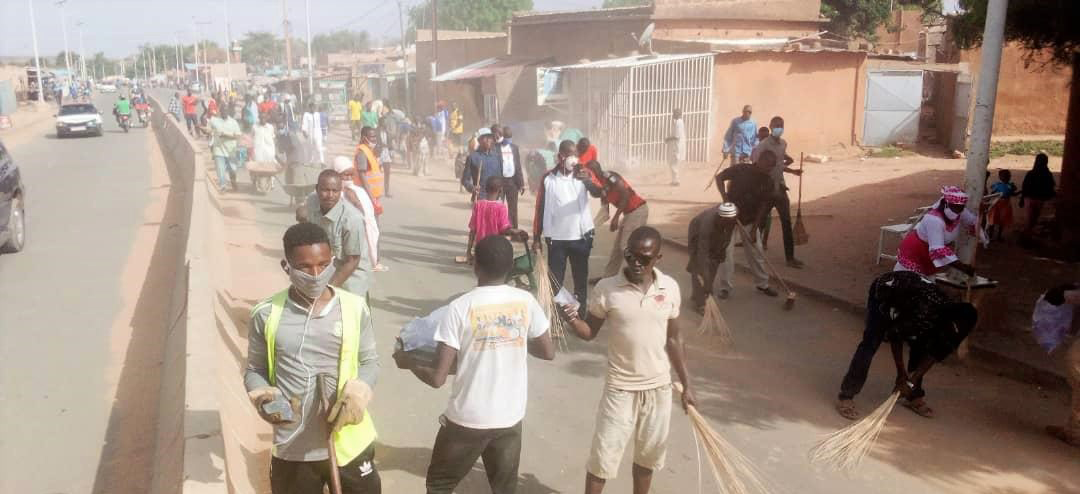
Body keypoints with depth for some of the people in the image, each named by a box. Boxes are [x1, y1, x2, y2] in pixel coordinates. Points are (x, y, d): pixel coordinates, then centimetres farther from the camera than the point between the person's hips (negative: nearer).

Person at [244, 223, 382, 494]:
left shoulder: (354, 308, -7)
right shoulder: (266, 315, -7)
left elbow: (370, 361, 3)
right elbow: (254, 370, 5)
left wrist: (360, 389, -18)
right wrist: (264, 399, -16)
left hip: (349, 443, 0)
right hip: (293, 450, 0)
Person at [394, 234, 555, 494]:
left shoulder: (460, 307, -16)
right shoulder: (526, 301, -6)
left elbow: (437, 378, -16)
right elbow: (548, 352, 6)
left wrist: (407, 361, 3)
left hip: (467, 419, -3)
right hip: (510, 417, 3)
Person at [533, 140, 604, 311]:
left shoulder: (584, 173, -2)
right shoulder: (548, 178, -2)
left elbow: (598, 193, -21)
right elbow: (540, 208, 3)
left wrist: (588, 181, -43)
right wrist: (536, 238, 2)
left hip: (581, 237, 1)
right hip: (556, 238, -1)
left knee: (581, 276, 10)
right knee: (555, 279, 5)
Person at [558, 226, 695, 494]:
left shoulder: (670, 288, -5)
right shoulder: (607, 288, -14)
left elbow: (673, 338, 5)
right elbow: (590, 332, -6)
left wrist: (686, 384, 8)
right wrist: (573, 320, -28)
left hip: (659, 387, 3)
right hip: (620, 388, -3)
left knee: (649, 454, 20)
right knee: (603, 455, 4)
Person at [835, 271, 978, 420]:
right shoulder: (924, 313, -40)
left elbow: (934, 354, -8)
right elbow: (894, 335, -25)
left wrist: (912, 381, -12)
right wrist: (901, 374, -14)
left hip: (908, 292, 6)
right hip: (883, 292, -6)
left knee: (920, 347, 2)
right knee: (870, 345, -16)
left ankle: (914, 396, 19)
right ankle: (846, 398, -14)